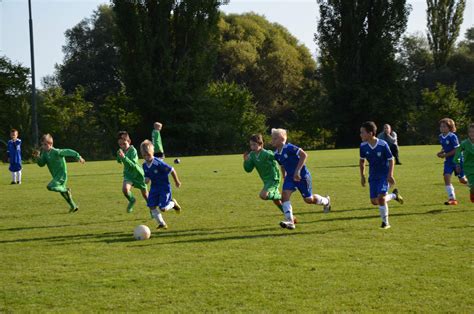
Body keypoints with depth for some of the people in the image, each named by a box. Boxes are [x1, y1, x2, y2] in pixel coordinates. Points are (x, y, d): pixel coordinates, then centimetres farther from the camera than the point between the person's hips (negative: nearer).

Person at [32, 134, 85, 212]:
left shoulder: (56, 152, -22)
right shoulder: (44, 153, 1)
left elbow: (68, 152, -16)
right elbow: (41, 164, 3)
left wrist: (78, 157, -11)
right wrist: (37, 158, -14)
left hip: (62, 175, -9)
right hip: (56, 176, 9)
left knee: (50, 187, -26)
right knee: (62, 192, 20)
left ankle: (66, 190, -5)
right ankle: (74, 206, 35)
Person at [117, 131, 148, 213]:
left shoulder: (133, 150, -23)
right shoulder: (122, 150, -5)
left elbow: (133, 164, -33)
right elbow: (119, 161, 10)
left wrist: (124, 157, -46)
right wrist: (119, 155, -13)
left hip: (138, 173, -4)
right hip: (128, 174, 4)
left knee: (145, 193, 10)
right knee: (125, 189, -25)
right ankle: (132, 200, 7)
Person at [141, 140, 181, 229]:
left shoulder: (158, 163, -23)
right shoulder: (145, 166, -3)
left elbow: (172, 170, -14)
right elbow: (147, 178, 8)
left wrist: (177, 181, -2)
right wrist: (146, 180, -18)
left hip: (164, 187, -6)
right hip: (154, 187, 6)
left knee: (163, 208, -11)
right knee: (151, 206, -4)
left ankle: (173, 203, 23)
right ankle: (162, 224, 11)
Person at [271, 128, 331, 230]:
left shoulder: (289, 148, -24)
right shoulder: (276, 154, 1)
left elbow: (304, 155, -29)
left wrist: (297, 170, -31)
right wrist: (284, 178, 20)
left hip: (302, 176, -7)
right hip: (290, 176, 7)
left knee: (308, 199, 7)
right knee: (285, 195, -14)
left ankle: (325, 201, 38)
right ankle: (289, 221, -15)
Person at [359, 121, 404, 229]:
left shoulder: (383, 145, -20)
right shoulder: (363, 146, -8)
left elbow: (391, 160, -10)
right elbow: (362, 161, 10)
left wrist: (390, 175, -16)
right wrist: (362, 176, 8)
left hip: (384, 175, -5)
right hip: (373, 176, 5)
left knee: (381, 198, -17)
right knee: (374, 201, 1)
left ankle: (385, 222, -1)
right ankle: (394, 195, 28)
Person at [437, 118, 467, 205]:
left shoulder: (452, 136, -20)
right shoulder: (441, 137, 3)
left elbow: (456, 150, -20)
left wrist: (445, 155, -21)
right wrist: (441, 152, -2)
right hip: (448, 161, 6)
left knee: (462, 180, 4)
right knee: (446, 177, -11)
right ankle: (452, 198, -9)